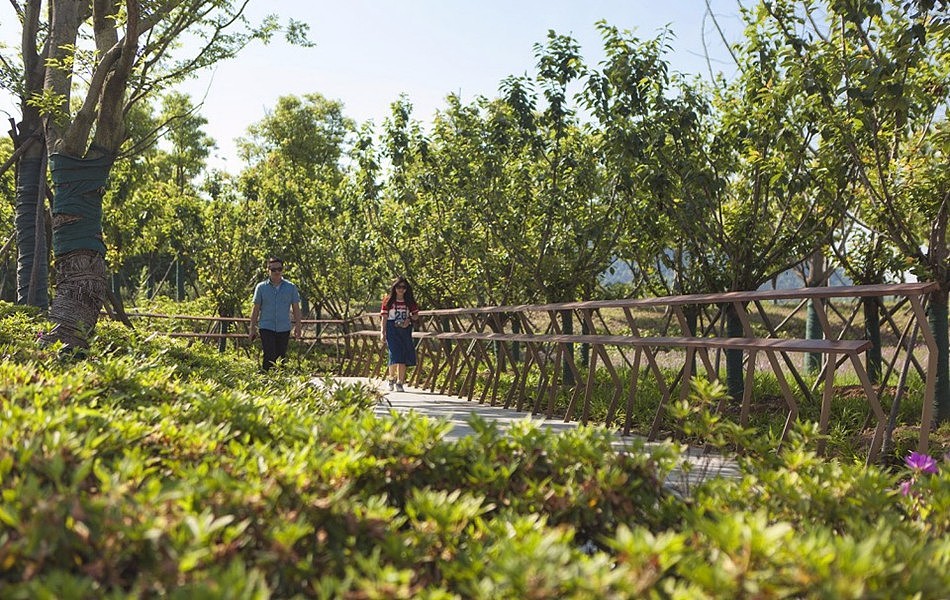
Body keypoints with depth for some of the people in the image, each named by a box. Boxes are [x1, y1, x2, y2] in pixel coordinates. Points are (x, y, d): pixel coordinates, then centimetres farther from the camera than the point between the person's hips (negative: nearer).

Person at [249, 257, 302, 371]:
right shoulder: (261, 287, 1)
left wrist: (298, 326, 2)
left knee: (281, 357, 6)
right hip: (266, 327, -2)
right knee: (270, 356, -11)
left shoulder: (291, 287, 4)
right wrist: (252, 328, 4)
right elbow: (256, 308, 5)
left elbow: (296, 308, 8)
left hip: (284, 328, 2)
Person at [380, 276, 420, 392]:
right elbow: (384, 317, 0)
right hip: (392, 330, -3)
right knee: (395, 355, -14)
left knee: (404, 357, -1)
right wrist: (382, 332, -6)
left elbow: (416, 315, 14)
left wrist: (409, 319, -8)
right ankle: (391, 379, 5)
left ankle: (400, 382, 6)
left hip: (405, 330, 3)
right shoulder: (388, 300, 1)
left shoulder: (410, 301, 8)